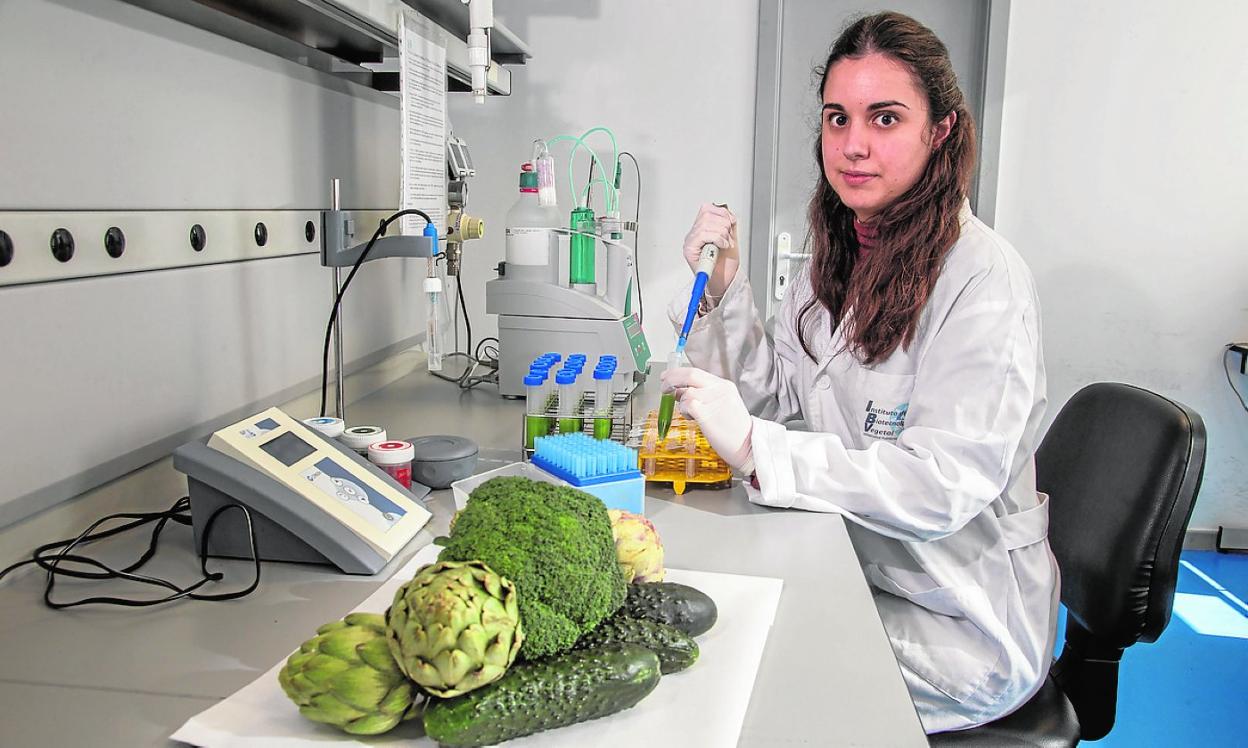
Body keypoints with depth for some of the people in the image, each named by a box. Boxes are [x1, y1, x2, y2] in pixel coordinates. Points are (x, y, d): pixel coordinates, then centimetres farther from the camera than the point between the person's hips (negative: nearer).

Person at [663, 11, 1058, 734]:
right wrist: (723, 286, -9)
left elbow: (944, 485, -29)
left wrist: (755, 448, -34)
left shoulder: (985, 280, -22)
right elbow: (773, 393, 5)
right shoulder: (841, 258, 4)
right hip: (855, 575, 6)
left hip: (963, 627, -6)